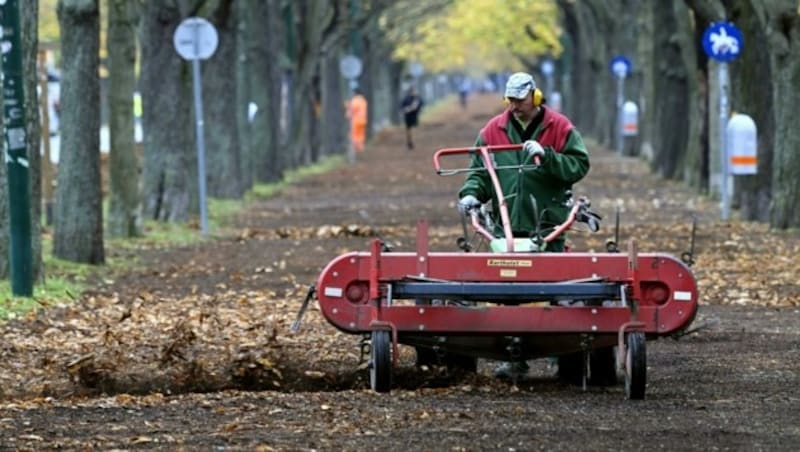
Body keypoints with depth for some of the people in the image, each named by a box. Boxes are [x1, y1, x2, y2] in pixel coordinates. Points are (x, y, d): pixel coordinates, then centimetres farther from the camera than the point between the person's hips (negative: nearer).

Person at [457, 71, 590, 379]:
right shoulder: (493, 131, 9)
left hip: (548, 226, -2)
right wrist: (472, 193, -5)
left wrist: (546, 156, -17)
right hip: (507, 226, 2)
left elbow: (579, 166, -5)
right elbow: (480, 171, 14)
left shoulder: (560, 128, 1)